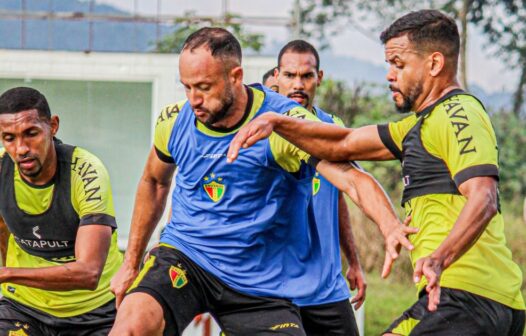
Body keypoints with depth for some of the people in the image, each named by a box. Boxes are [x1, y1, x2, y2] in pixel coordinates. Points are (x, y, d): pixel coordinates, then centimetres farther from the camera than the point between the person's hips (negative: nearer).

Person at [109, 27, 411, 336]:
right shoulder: (175, 121, -2)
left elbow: (351, 178, -27)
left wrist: (392, 226, -47)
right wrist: (131, 264, 22)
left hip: (260, 280, -1)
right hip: (183, 256, 2)